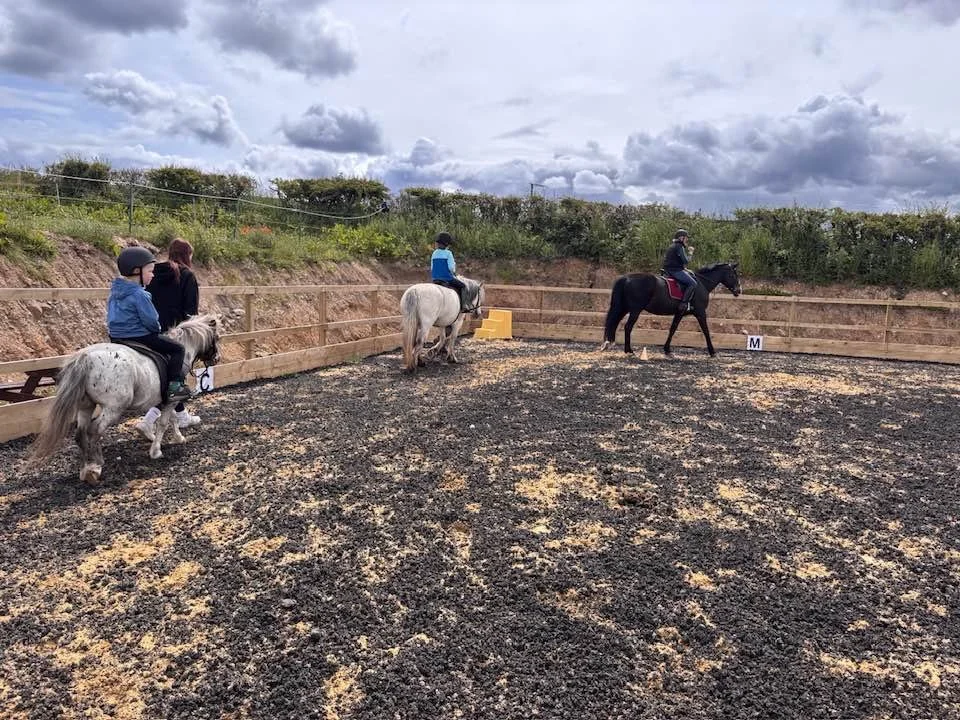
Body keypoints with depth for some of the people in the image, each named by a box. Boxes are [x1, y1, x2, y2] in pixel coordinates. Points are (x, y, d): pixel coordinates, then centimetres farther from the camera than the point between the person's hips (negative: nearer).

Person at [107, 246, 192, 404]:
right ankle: (174, 386, -7)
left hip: (116, 336, 10)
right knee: (177, 349, -1)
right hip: (138, 336, -9)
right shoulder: (140, 295, -21)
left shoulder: (115, 290, 8)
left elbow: (115, 315, 18)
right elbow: (151, 322, -20)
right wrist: (157, 329, 3)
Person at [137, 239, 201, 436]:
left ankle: (182, 417, 31)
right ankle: (148, 421, -12)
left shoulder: (154, 275, 10)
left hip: (154, 332, 7)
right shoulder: (187, 276, -8)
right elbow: (191, 309, -11)